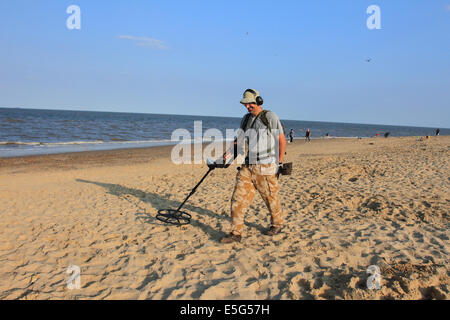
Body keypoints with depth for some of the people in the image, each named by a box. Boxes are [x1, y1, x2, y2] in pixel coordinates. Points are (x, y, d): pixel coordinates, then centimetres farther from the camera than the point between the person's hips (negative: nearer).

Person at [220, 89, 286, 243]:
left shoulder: (270, 117, -7)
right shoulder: (246, 119, 12)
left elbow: (282, 140, -6)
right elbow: (239, 139, 19)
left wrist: (279, 163, -7)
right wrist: (227, 155, 8)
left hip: (265, 167, -6)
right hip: (248, 166, 6)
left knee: (271, 198, 9)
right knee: (239, 198, -2)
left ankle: (277, 225, 33)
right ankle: (236, 233, 3)